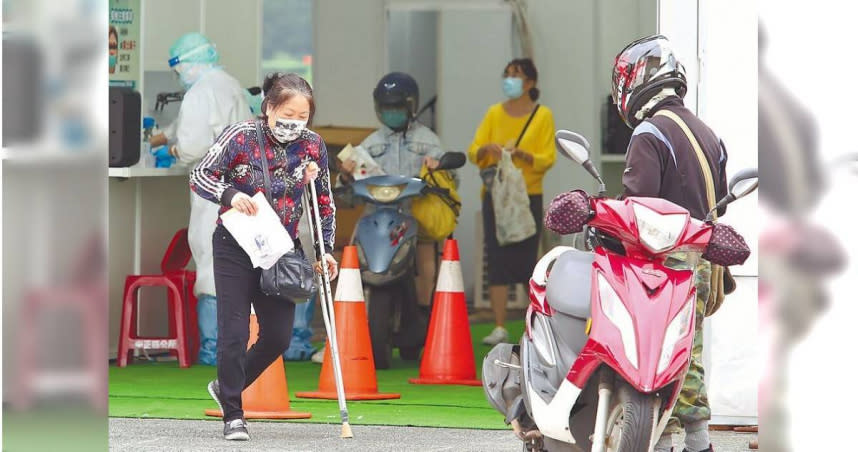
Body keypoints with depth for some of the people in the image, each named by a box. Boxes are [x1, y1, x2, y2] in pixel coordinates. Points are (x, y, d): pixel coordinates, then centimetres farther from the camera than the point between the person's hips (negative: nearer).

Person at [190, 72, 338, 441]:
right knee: (234, 332, -5)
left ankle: (226, 386, 26)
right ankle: (233, 415, 7)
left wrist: (325, 251, 3)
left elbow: (324, 202, 9)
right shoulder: (241, 137, -13)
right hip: (235, 248, -4)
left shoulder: (313, 146, -2)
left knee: (278, 337, 2)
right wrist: (229, 194, -29)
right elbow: (199, 176, -10)